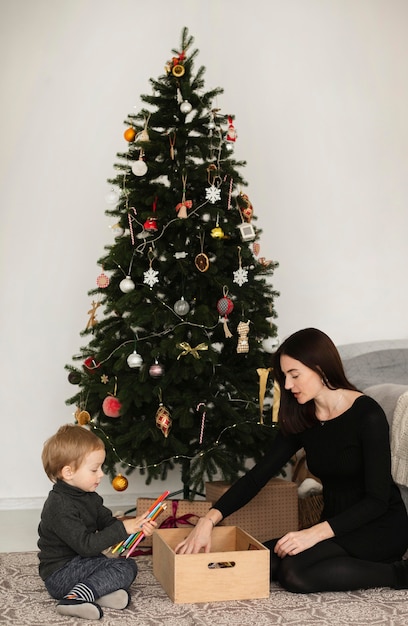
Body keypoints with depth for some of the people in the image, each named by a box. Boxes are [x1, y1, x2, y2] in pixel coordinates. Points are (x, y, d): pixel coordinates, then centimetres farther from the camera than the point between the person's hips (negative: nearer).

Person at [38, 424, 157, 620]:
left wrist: (137, 526, -9)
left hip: (83, 563, 9)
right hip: (60, 573, -9)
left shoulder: (89, 498, 8)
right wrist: (123, 528, -26)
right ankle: (75, 597, -29)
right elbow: (86, 545, -27)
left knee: (129, 565, -2)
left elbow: (108, 522, 9)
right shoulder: (60, 507, -23)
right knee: (125, 566, -19)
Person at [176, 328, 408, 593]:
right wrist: (209, 519, -17)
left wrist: (316, 533, -30)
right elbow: (258, 475, -4)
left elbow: (377, 500, -20)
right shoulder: (301, 420, 0)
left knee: (295, 572, -28)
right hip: (336, 526, 7)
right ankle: (356, 565, 0)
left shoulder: (367, 415, -18)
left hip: (382, 526, -7)